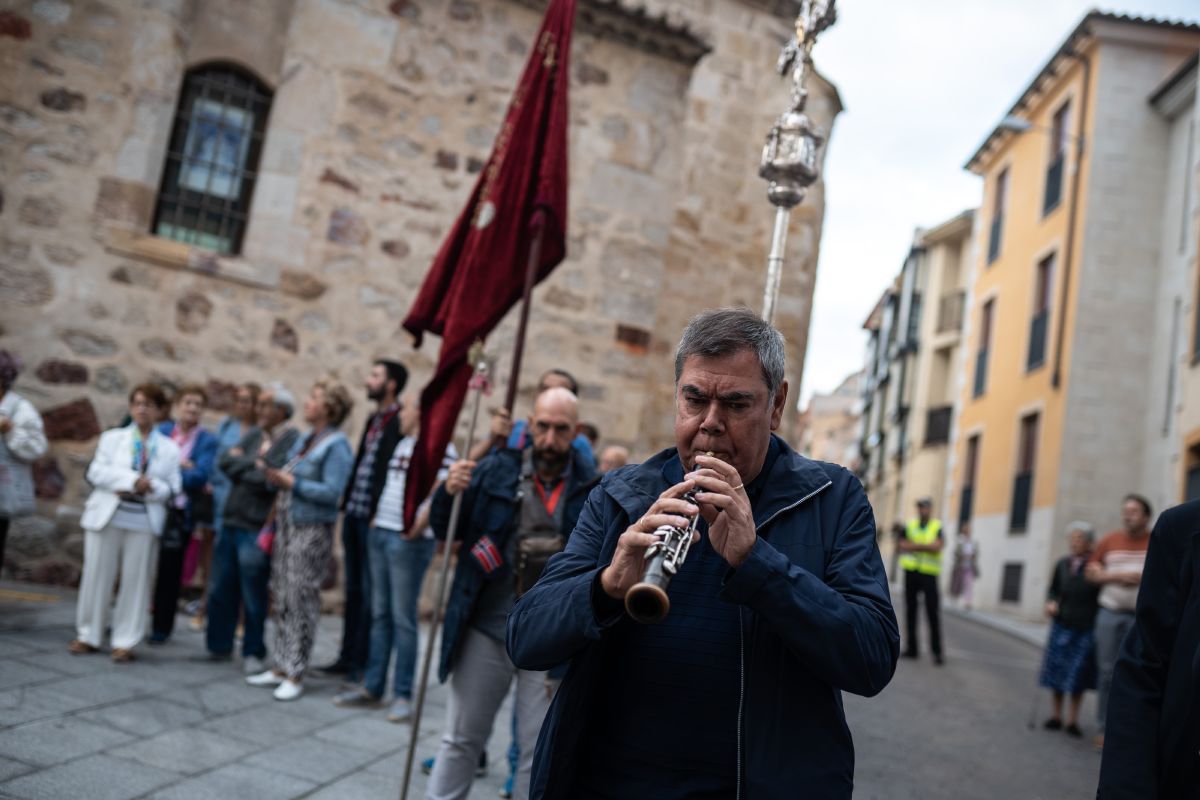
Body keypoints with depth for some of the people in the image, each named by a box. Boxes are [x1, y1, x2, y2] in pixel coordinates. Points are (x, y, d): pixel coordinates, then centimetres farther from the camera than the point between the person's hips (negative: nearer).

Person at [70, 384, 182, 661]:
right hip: (107, 515, 0)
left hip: (145, 520, 0)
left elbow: (172, 488, 2)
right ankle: (88, 635, 17)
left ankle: (125, 641, 9)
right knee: (97, 574, 4)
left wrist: (148, 487, -17)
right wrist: (132, 480, -15)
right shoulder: (112, 438, 10)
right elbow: (97, 472, -3)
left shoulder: (169, 448, 9)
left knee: (136, 579, 0)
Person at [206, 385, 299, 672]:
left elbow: (270, 480, -21)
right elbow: (225, 460, 2)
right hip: (230, 520, 7)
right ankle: (219, 645, 31)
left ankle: (253, 653, 19)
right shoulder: (254, 434, 11)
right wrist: (253, 464, -11)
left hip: (257, 528, -7)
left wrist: (239, 465, -7)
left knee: (253, 595, 4)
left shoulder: (293, 441, -12)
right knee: (221, 588, 15)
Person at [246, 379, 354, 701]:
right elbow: (291, 478, 16)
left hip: (311, 530, -8)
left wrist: (292, 483, -17)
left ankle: (295, 676, 6)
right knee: (282, 599, 12)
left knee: (301, 601, -2)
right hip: (286, 524, 8)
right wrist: (275, 476, -4)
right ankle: (281, 668, 22)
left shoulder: (336, 445, -12)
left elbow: (333, 492, -19)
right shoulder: (305, 439, 13)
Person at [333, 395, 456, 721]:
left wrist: (417, 527, -21)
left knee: (402, 618, -2)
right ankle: (371, 688, 20)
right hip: (380, 535, 8)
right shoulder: (401, 444, 16)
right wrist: (377, 516, 15)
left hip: (407, 541, -8)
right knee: (380, 614, 12)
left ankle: (402, 695, 6)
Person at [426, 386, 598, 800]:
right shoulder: (496, 469, -1)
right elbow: (446, 529, 5)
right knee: (460, 739, 15)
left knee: (539, 753, 11)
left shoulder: (592, 488, -4)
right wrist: (449, 493, -15)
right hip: (486, 629, 1)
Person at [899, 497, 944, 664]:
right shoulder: (909, 526, 10)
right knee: (910, 610, 5)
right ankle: (911, 648, 12)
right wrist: (926, 547, -10)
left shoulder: (937, 527, 3)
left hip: (929, 574, -3)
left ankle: (937, 652, -3)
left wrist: (914, 545, -14)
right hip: (911, 573, 3)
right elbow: (903, 547, -1)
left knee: (933, 612, -7)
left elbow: (936, 547, -13)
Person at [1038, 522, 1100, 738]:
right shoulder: (1063, 564, 3)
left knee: (1078, 676, 4)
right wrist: (1051, 602, -5)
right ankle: (1056, 716, 21)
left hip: (1085, 629, -4)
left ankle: (1072, 720, 17)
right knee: (1056, 671, 8)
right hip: (1062, 625, 4)